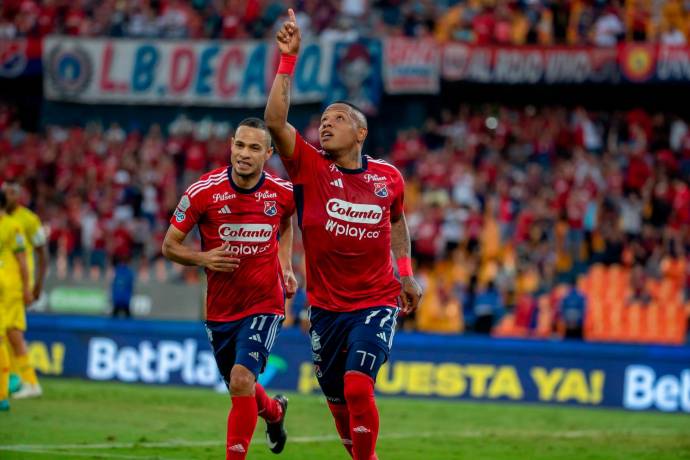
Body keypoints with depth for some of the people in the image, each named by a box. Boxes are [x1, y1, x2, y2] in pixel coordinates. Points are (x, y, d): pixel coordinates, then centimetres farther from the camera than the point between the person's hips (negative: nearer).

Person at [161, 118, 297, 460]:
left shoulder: (282, 193, -7)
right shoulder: (203, 191, -13)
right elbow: (170, 245, -4)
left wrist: (286, 268, 6)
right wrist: (203, 258, -23)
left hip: (264, 304, -2)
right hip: (220, 309, 2)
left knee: (241, 380, -21)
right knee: (240, 387, 18)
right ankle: (274, 411, 53)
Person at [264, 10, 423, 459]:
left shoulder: (388, 178, -2)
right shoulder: (310, 168, -6)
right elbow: (275, 121, -20)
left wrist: (406, 272, 9)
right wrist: (288, 59, -25)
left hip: (376, 304, -2)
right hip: (326, 307, 2)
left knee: (357, 386, -21)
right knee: (338, 401, 10)